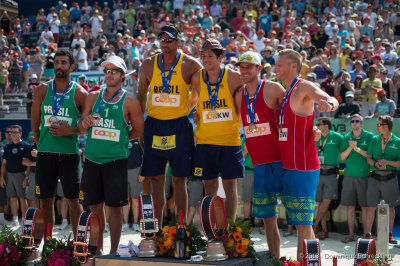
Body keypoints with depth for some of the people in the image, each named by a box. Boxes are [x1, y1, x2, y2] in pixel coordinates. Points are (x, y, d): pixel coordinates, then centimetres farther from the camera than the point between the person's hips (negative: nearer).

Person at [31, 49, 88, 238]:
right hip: (45, 152, 2)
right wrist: (40, 144, 9)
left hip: (69, 152, -2)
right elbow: (35, 122, 13)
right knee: (45, 199, 5)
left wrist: (70, 131, -12)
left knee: (73, 199, 2)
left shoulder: (80, 93, 0)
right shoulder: (42, 90, 6)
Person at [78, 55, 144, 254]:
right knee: (95, 205, 8)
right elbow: (81, 128, 12)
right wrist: (85, 124, -9)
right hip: (92, 159, 4)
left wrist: (118, 138, -1)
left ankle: (113, 251, 10)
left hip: (116, 160, -3)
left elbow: (139, 131, 4)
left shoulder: (129, 101, -1)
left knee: (114, 207, 0)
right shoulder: (93, 97, 10)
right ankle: (98, 249, 20)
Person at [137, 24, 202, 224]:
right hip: (154, 125, 2)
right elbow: (141, 95, 14)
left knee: (179, 179, 1)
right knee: (156, 178, 5)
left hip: (179, 126, -2)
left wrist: (187, 108, 0)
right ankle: (158, 225, 13)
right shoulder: (149, 65, 4)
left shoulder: (189, 65, -3)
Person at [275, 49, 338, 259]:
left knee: (303, 223, -10)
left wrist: (328, 104, -50)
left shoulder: (304, 87, -10)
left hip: (302, 167, -10)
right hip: (289, 166, 10)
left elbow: (332, 100, -29)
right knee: (300, 223, 13)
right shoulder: (287, 93, 18)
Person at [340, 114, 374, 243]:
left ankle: (366, 234, 6)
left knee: (365, 206, 0)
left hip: (364, 175, -3)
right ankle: (351, 234, 10)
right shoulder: (346, 137, 10)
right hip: (349, 175, 3)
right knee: (350, 206, 4)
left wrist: (357, 149, -14)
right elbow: (342, 157, 6)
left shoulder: (369, 136, 1)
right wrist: (350, 147, -10)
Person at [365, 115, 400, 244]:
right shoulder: (374, 140, 7)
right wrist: (376, 164, -13)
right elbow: (369, 158, 7)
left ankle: (390, 235, 16)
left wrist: (387, 162, -16)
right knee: (371, 207, -2)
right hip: (375, 177, 1)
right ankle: (367, 234, 2)